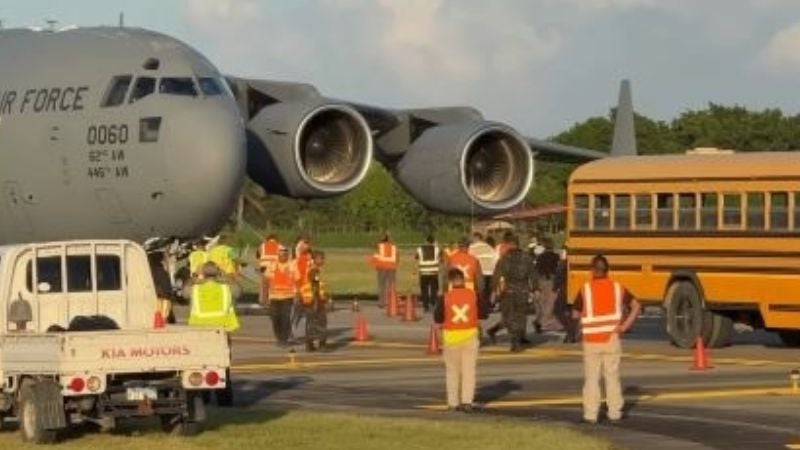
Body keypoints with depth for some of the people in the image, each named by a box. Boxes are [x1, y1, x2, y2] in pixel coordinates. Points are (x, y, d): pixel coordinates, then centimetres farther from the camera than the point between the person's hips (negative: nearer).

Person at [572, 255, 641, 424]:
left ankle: (590, 414, 4)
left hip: (591, 340, -2)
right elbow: (636, 306, 1)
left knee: (592, 378, 5)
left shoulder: (585, 290, -6)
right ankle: (614, 412, 11)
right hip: (612, 339, 2)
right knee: (612, 376, 10)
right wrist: (625, 325, -1)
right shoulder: (617, 288, 2)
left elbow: (576, 314, -2)